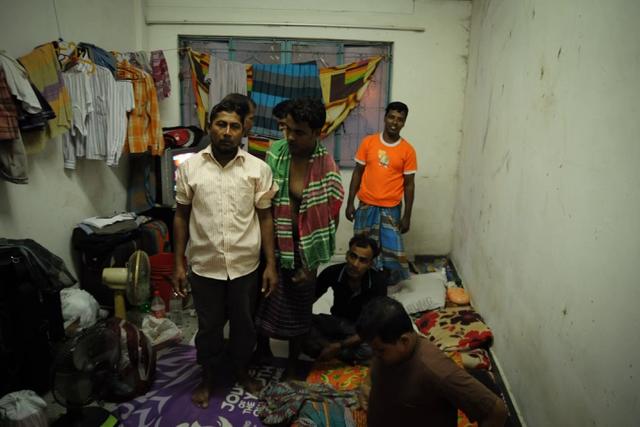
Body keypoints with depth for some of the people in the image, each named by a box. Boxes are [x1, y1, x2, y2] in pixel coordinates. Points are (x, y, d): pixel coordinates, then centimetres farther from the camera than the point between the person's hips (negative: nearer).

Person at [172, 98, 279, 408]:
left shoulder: (258, 169, -7)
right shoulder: (189, 167, -5)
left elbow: (265, 217, -3)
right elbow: (181, 217, 2)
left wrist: (271, 264, -4)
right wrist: (179, 263, 1)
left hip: (245, 266, 0)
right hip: (204, 267, 0)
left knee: (244, 324, 19)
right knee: (209, 327, 17)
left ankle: (241, 369, 45)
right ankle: (207, 377, 41)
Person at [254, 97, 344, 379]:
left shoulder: (326, 167, -17)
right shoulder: (275, 153, -8)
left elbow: (330, 218, -12)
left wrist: (311, 263, -12)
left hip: (302, 247, -3)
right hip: (272, 241, 3)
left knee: (297, 306, 15)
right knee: (261, 298, 19)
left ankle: (292, 362, 40)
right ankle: (262, 348, 47)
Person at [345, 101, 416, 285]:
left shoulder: (408, 150, -4)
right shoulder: (368, 142, -2)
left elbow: (409, 184, -1)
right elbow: (358, 173, 3)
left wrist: (407, 216, -2)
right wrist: (350, 202, 1)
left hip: (391, 209, -1)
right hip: (366, 206, 1)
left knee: (391, 250, 0)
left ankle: (385, 282, 24)